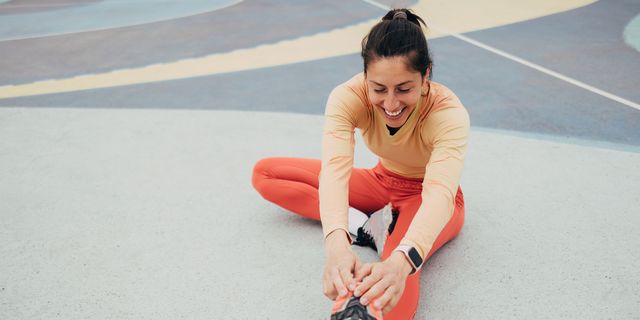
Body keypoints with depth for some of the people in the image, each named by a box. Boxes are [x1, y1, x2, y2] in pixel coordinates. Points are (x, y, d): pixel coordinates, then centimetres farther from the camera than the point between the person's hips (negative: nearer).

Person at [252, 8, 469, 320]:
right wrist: (336, 242, -62)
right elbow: (334, 167, -42)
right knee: (264, 173, -8)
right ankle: (360, 222, -16)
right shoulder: (349, 97, -27)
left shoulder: (449, 114, -33)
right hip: (382, 182, 5)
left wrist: (401, 261, -67)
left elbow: (439, 192, -48)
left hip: (429, 199, -5)